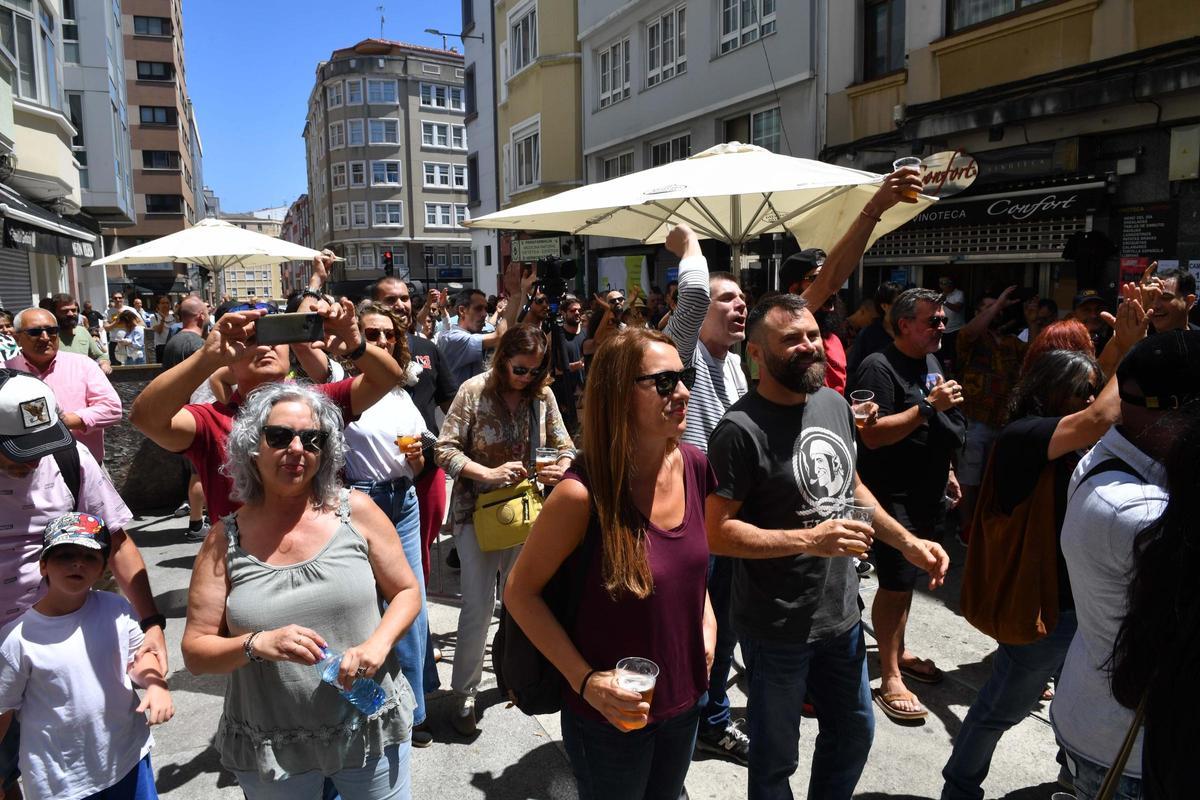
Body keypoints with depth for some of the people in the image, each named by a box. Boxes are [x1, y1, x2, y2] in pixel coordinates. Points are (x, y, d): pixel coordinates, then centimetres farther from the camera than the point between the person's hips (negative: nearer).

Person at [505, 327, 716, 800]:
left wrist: (706, 618, -1)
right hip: (610, 715, -5)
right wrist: (586, 680, -20)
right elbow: (519, 592, -16)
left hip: (684, 700, 6)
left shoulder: (694, 466, -9)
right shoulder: (584, 494, -27)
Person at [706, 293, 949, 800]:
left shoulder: (834, 404, 2)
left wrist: (907, 542, 7)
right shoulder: (741, 430, -21)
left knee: (855, 731, 25)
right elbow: (717, 532, -23)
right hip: (777, 627, -7)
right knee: (775, 758, 14)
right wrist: (808, 539, -30)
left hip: (842, 612, 7)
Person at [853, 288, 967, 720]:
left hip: (927, 494, 9)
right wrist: (929, 406, -25)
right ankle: (890, 679, 5)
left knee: (908, 577, 18)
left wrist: (945, 472, 23)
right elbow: (873, 435, -25)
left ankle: (898, 652, 34)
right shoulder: (879, 368, -16)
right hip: (893, 495, -9)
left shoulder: (931, 363, 14)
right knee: (896, 582, -5)